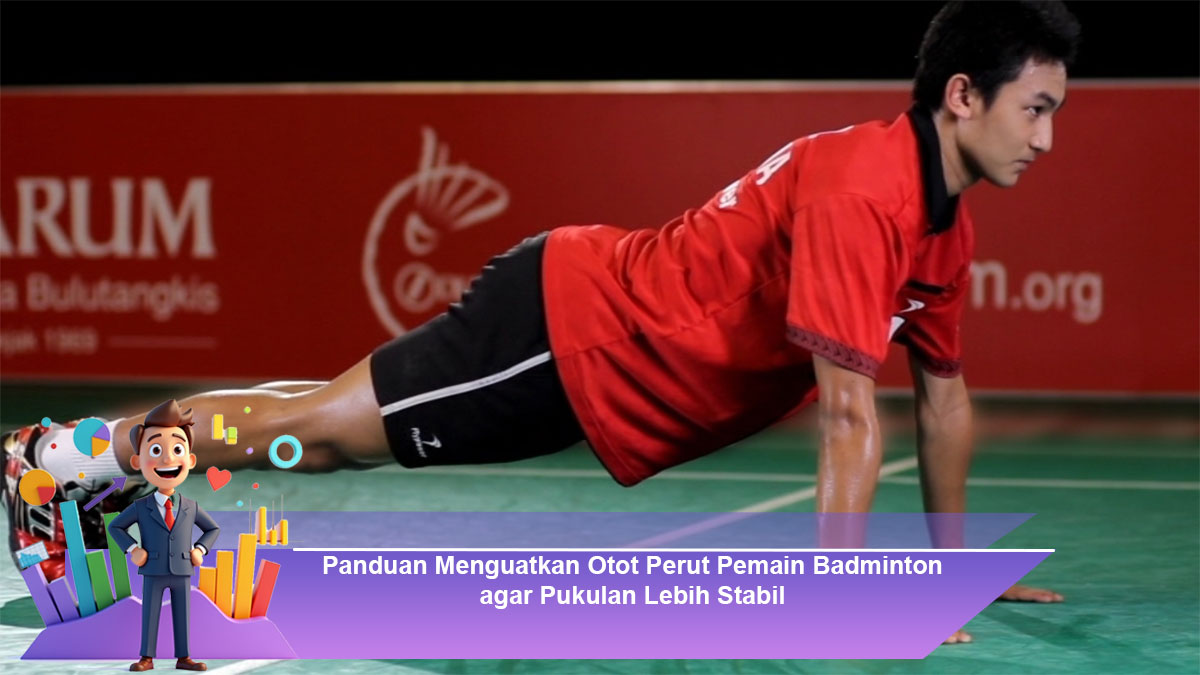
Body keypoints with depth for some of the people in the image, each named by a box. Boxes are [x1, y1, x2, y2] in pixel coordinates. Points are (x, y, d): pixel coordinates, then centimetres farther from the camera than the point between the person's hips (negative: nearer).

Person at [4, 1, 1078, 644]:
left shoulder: (947, 222, 0)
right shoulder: (863, 191, -30)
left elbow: (944, 390, 13)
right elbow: (850, 414, -32)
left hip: (604, 354, 8)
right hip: (570, 327, -8)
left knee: (337, 434, 20)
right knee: (325, 424, 3)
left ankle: (128, 475, 36)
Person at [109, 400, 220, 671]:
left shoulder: (191, 508, 3)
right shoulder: (140, 507, -3)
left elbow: (213, 528, 16)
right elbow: (115, 526, 7)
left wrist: (200, 550, 0)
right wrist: (132, 549, -5)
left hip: (182, 572, 1)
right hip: (153, 572, -1)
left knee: (182, 616, 4)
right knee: (150, 615, 1)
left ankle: (183, 658, 9)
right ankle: (147, 659, 5)